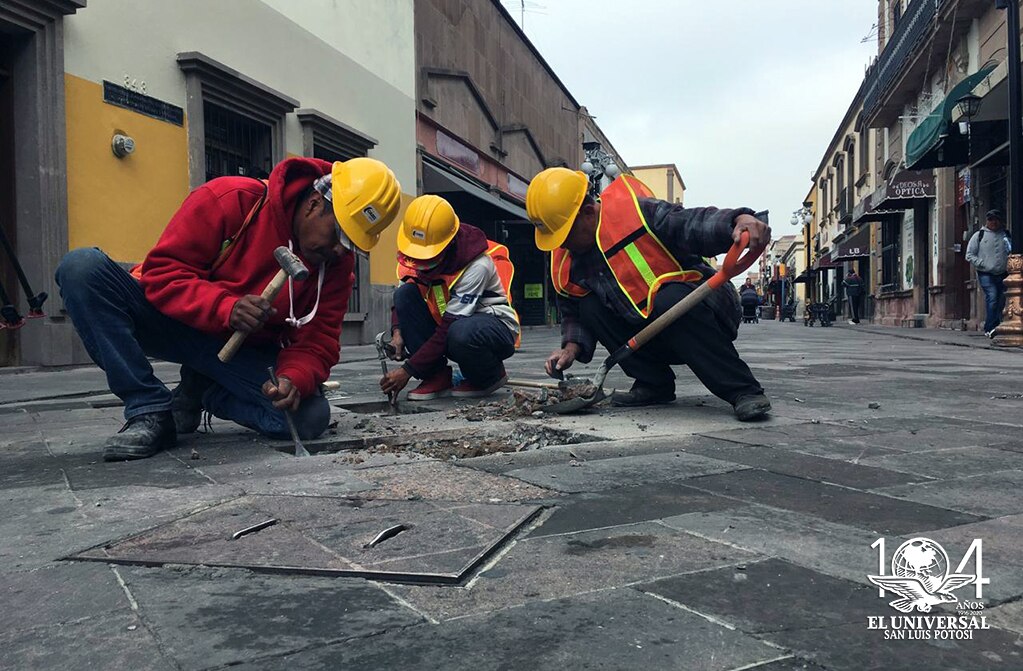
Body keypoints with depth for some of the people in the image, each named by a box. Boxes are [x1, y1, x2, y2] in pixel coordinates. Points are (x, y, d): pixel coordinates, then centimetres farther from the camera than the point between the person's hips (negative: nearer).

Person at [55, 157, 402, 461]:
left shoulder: (337, 261, -7)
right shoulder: (231, 199, -19)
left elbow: (317, 342, -8)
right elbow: (162, 272, -20)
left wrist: (295, 378, -31)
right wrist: (226, 307, -37)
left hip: (246, 354, 2)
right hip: (173, 321, -2)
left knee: (311, 418, -25)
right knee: (83, 266, -27)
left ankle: (201, 392, 4)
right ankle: (149, 411, -20)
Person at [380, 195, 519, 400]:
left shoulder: (477, 266, -29)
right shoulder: (414, 254, -9)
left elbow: (448, 328, -29)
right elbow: (402, 301, 2)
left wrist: (408, 370, -27)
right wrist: (397, 333, -20)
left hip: (496, 325, -6)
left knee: (461, 333, -41)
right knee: (404, 294, -17)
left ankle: (492, 376, -6)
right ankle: (437, 376, -11)